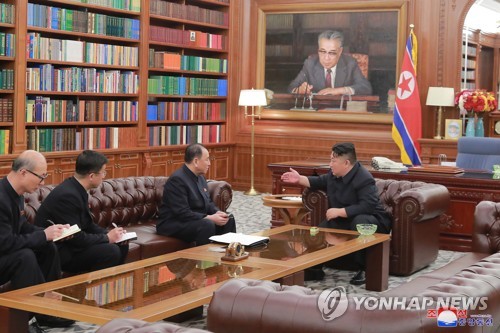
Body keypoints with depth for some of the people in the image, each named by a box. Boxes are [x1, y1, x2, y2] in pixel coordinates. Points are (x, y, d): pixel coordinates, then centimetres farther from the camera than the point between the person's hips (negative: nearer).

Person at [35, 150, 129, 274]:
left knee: (121, 245, 5)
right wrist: (107, 238, -13)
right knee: (111, 251, -22)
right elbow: (76, 238, -25)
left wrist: (110, 233, -3)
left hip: (69, 243, 10)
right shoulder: (67, 195, -26)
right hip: (56, 253, -10)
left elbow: (88, 224, 11)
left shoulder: (76, 189, 2)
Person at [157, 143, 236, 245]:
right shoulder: (177, 180, -22)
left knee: (228, 220, 0)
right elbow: (182, 214, -27)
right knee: (207, 225, -31)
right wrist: (210, 218, -25)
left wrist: (218, 213, -7)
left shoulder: (200, 177, 8)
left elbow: (208, 202, 15)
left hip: (197, 220, 9)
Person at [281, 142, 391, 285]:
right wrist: (299, 179, 12)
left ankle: (364, 269, -27)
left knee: (359, 222, -41)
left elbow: (367, 207, -37)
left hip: (371, 220, -8)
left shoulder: (364, 179, -26)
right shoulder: (334, 174, 1)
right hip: (344, 221, 8)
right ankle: (314, 268, 15)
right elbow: (320, 182, 24)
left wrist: (338, 212, -32)